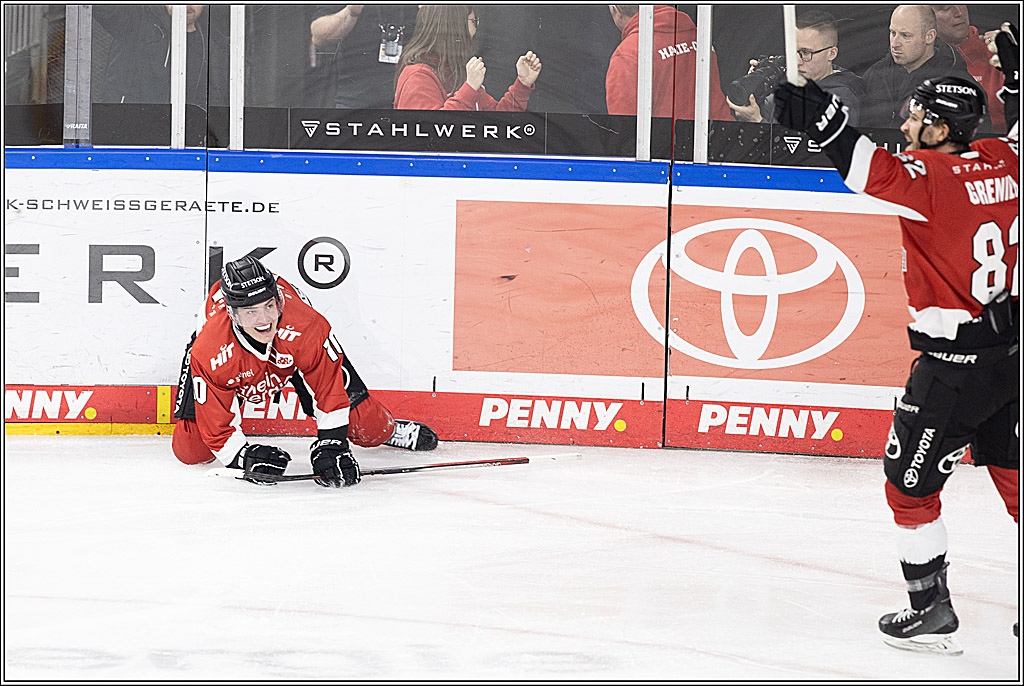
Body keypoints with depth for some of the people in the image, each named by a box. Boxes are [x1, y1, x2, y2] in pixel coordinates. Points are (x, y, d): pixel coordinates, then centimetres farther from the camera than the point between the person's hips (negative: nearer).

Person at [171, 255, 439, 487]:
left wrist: (331, 446, -30)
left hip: (294, 354, 0)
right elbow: (217, 427, -32)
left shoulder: (308, 326, -42)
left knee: (367, 427, -6)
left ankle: (387, 427, 32)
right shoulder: (208, 354, -42)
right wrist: (244, 457, -46)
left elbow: (329, 387, -29)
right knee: (189, 450, -10)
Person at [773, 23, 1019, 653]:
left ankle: (933, 612, 9)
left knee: (911, 483, 5)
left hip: (956, 364, -8)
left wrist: (825, 124, -40)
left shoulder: (932, 176, -18)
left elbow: (876, 172, -35)